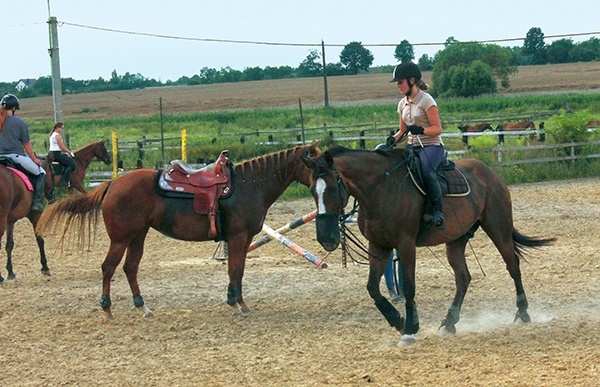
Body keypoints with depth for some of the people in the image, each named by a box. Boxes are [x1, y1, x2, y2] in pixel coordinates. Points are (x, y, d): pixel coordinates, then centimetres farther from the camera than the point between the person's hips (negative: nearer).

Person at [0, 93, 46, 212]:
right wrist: (34, 160, 11)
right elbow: (26, 144, 0)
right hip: (16, 156, -4)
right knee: (41, 173, 11)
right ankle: (37, 200, -4)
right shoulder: (19, 122, -5)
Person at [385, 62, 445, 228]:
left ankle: (438, 212, -29)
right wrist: (394, 138, -4)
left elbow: (437, 128, -11)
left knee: (427, 171, -36)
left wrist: (421, 130, -30)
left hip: (432, 145, -7)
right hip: (413, 146, 7)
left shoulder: (426, 100, -8)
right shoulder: (402, 104, 13)